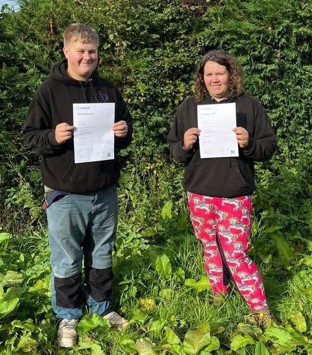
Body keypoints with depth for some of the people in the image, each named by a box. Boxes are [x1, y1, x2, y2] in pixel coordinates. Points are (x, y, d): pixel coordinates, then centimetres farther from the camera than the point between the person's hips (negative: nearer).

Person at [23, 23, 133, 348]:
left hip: (105, 192, 4)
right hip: (65, 195, -4)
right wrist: (53, 137, -25)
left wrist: (124, 132, -7)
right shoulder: (49, 90, -6)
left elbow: (126, 129, 16)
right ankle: (67, 316, 30)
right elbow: (30, 135, -5)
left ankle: (101, 306, 38)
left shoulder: (108, 90, 7)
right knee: (67, 261, 9)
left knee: (101, 255, 18)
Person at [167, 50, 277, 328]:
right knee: (211, 249, 14)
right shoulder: (189, 107, 4)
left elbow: (270, 146, 0)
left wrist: (249, 144, -20)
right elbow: (174, 151, 6)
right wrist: (185, 145, -17)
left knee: (236, 254, -2)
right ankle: (219, 296, 35)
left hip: (236, 195, -2)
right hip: (200, 194, 3)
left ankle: (261, 309, 14)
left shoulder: (249, 106, -1)